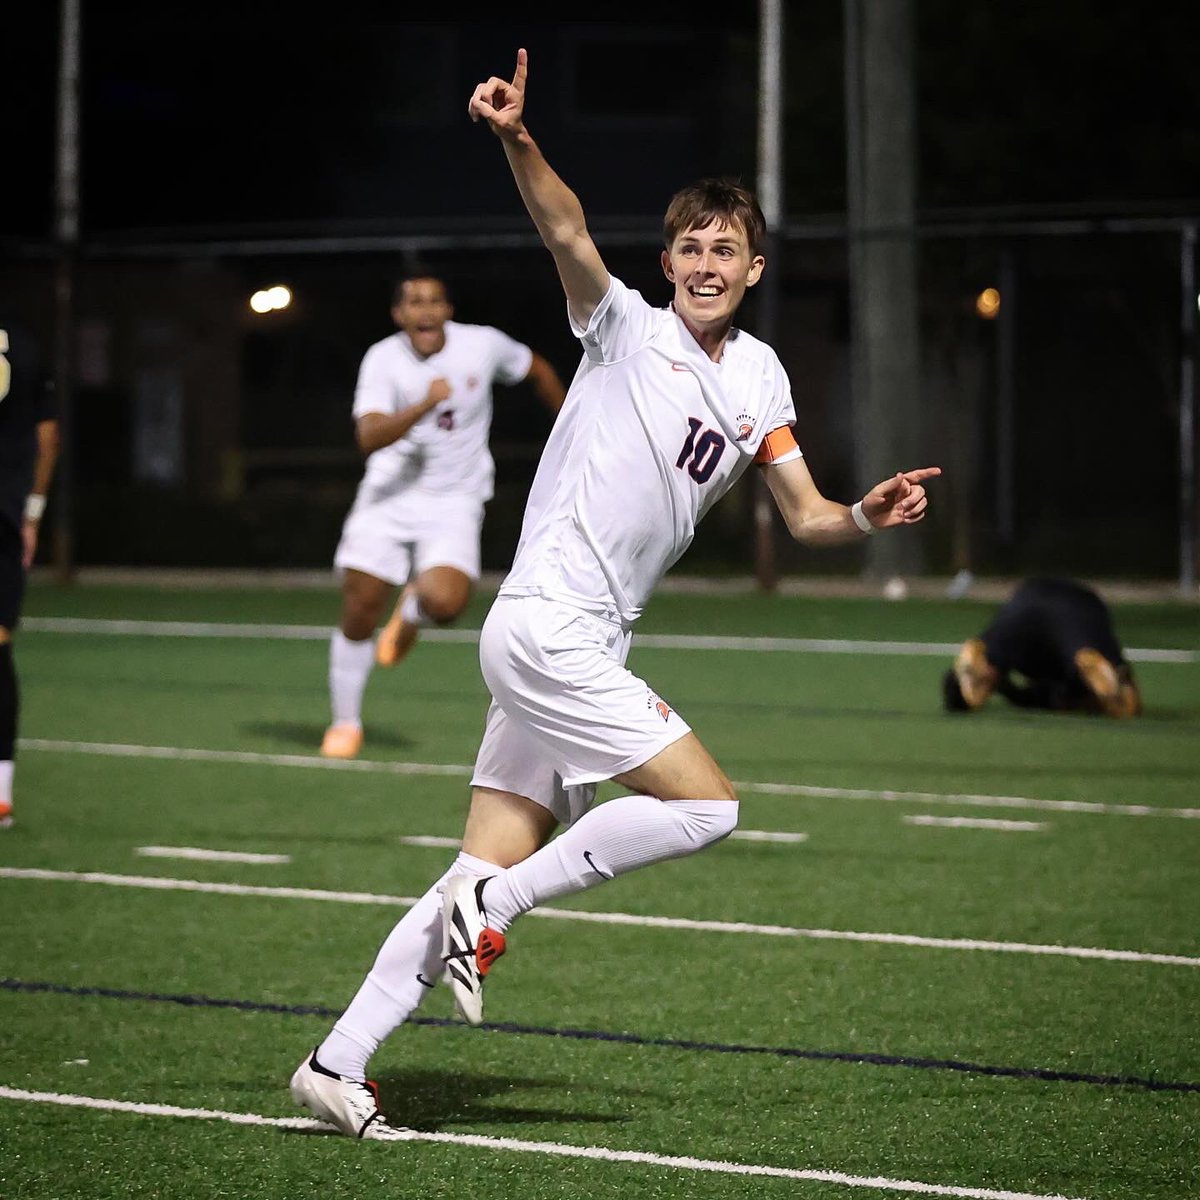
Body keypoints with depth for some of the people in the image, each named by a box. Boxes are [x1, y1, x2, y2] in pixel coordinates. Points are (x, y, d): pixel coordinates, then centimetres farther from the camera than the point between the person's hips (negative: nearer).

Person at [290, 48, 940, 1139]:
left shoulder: (760, 377, 15)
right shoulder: (628, 327, -3)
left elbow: (805, 516, 14)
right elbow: (569, 236, -22)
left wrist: (867, 516, -8)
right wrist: (517, 139, -41)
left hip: (585, 647, 7)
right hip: (547, 626, -7)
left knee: (493, 872, 5)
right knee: (707, 805, -14)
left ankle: (337, 1065, 8)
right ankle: (491, 908, -5)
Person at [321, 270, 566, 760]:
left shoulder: (483, 345, -7)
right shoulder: (383, 360, -11)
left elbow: (537, 370, 15)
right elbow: (370, 438, -25)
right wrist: (425, 404, -38)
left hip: (454, 503, 0)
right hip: (389, 495, 0)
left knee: (445, 603, -25)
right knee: (359, 613, -5)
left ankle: (413, 610, 14)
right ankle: (345, 723, 16)